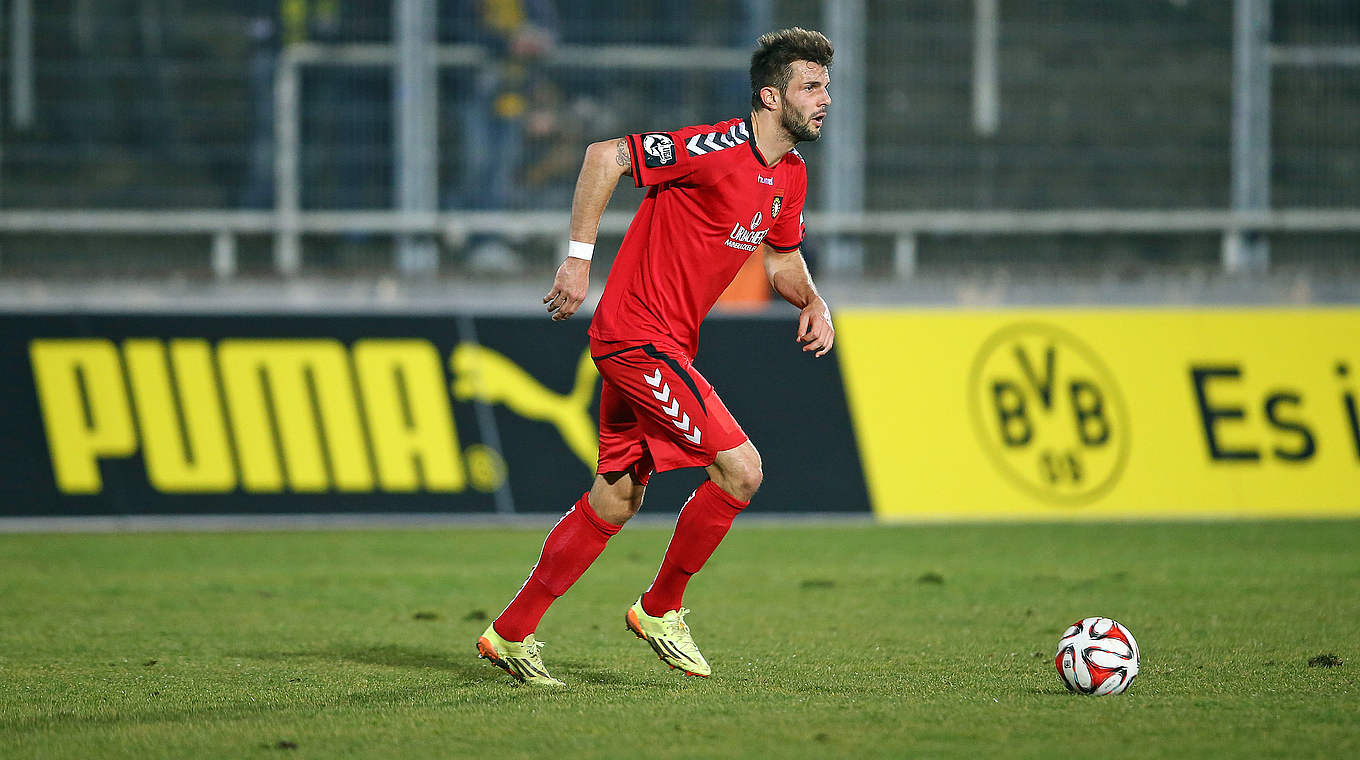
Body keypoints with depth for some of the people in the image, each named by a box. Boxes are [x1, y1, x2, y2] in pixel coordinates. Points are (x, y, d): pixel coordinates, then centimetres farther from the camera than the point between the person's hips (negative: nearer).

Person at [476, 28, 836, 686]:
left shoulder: (790, 175, 9)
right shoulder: (718, 150, -19)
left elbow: (782, 258, 24)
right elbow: (606, 156, -17)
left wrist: (812, 303, 3)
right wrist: (578, 258, -18)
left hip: (667, 346, 10)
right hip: (639, 336, -9)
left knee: (615, 502, 13)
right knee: (740, 469, -13)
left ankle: (511, 635, 21)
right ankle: (660, 610, 3)